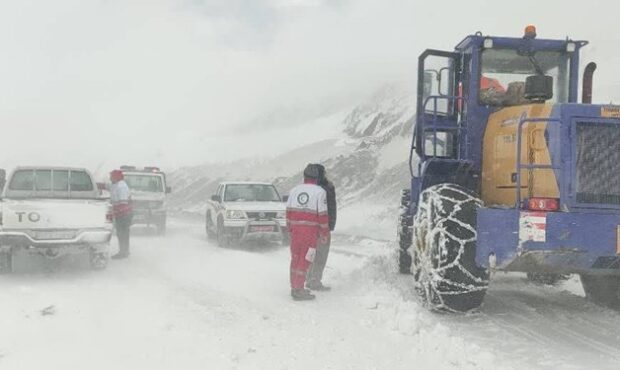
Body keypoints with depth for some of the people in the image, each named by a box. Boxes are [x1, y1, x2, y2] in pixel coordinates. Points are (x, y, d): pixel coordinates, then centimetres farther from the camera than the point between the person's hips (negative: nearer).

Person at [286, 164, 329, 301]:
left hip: (295, 230, 5)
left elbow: (289, 211, 10)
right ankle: (298, 290, 1)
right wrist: (324, 234, 1)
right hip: (311, 231, -5)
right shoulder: (320, 192, -6)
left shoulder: (294, 190, 7)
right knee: (305, 260, 0)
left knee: (295, 259, 14)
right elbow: (322, 215, -7)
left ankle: (294, 288, 23)